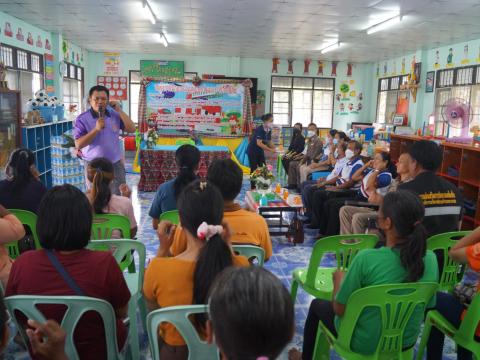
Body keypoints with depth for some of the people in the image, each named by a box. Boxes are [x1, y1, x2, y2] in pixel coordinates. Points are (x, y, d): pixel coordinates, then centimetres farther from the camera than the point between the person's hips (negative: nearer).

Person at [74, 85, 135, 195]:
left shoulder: (115, 115, 2)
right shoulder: (82, 119, -8)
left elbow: (132, 129, -5)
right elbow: (78, 145, -14)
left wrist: (119, 111, -9)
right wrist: (96, 129, -23)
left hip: (116, 164, 2)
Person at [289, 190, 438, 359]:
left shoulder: (367, 258, -31)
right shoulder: (431, 259, -16)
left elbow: (339, 309, -19)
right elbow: (429, 304, 1)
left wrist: (339, 279, 1)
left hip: (364, 343, -5)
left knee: (317, 304, 24)